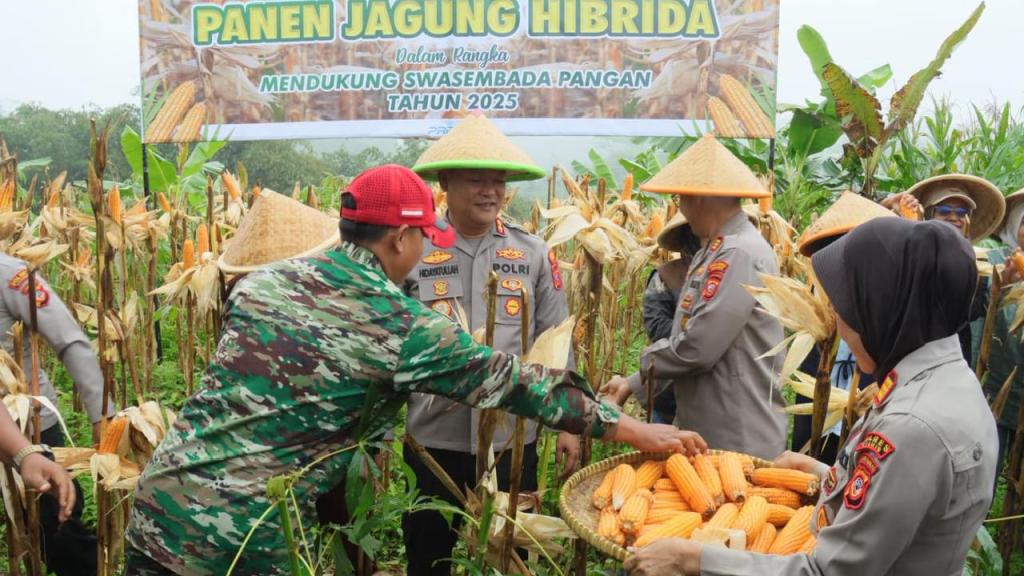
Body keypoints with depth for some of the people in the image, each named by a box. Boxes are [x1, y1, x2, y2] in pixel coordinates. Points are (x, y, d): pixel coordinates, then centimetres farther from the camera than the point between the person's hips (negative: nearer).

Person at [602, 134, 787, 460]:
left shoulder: (741, 253, -21)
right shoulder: (714, 251, 11)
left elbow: (696, 348, -25)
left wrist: (647, 359, -6)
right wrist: (634, 384, 13)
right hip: (705, 434, 9)